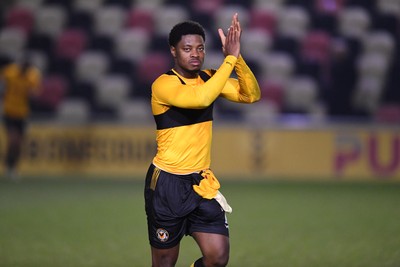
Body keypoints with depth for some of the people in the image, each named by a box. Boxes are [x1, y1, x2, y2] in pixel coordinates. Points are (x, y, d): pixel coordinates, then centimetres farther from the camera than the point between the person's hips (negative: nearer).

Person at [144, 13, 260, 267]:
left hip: (202, 182, 6)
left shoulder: (208, 78, 7)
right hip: (167, 183, -6)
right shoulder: (164, 84, -15)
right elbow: (200, 98, -34)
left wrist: (237, 57, -17)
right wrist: (230, 59, -30)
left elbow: (251, 95, -4)